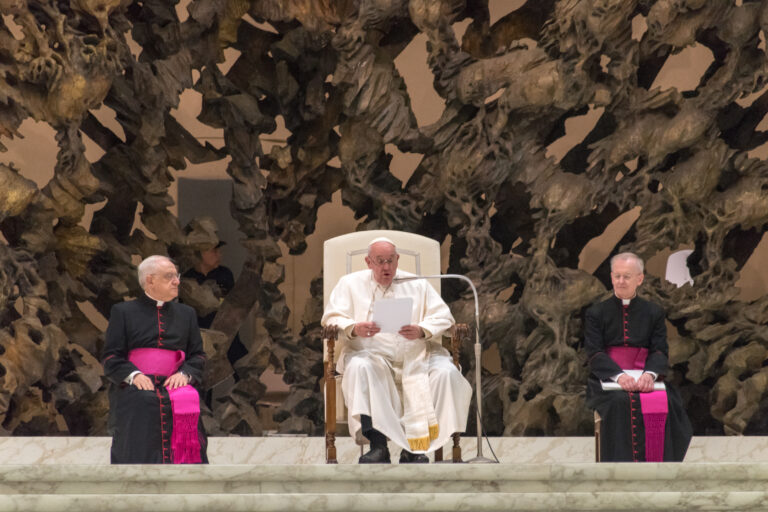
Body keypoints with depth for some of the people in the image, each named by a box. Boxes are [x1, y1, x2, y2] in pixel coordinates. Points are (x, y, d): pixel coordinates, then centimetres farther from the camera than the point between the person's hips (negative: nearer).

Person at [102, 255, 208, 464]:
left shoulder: (186, 314, 22)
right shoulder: (123, 312, 12)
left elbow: (197, 355, 17)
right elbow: (111, 357, 5)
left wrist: (185, 374, -6)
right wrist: (132, 375, -15)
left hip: (175, 387, 2)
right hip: (135, 390, -2)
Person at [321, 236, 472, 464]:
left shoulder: (417, 285, 18)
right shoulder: (351, 284, 15)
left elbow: (443, 317, 9)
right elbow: (332, 318, 3)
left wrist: (422, 331, -14)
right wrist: (355, 328, -19)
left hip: (414, 357, 2)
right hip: (372, 355, -1)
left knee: (446, 373, -27)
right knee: (359, 367, -36)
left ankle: (415, 448, -26)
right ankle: (378, 446, -40)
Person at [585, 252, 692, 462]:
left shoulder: (653, 313, 15)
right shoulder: (596, 314, 10)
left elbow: (660, 351, 4)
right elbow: (594, 354, -2)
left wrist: (650, 374, -20)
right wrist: (619, 376, -22)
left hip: (645, 379, 2)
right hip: (608, 380, -2)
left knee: (667, 404, -32)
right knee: (620, 403, -36)